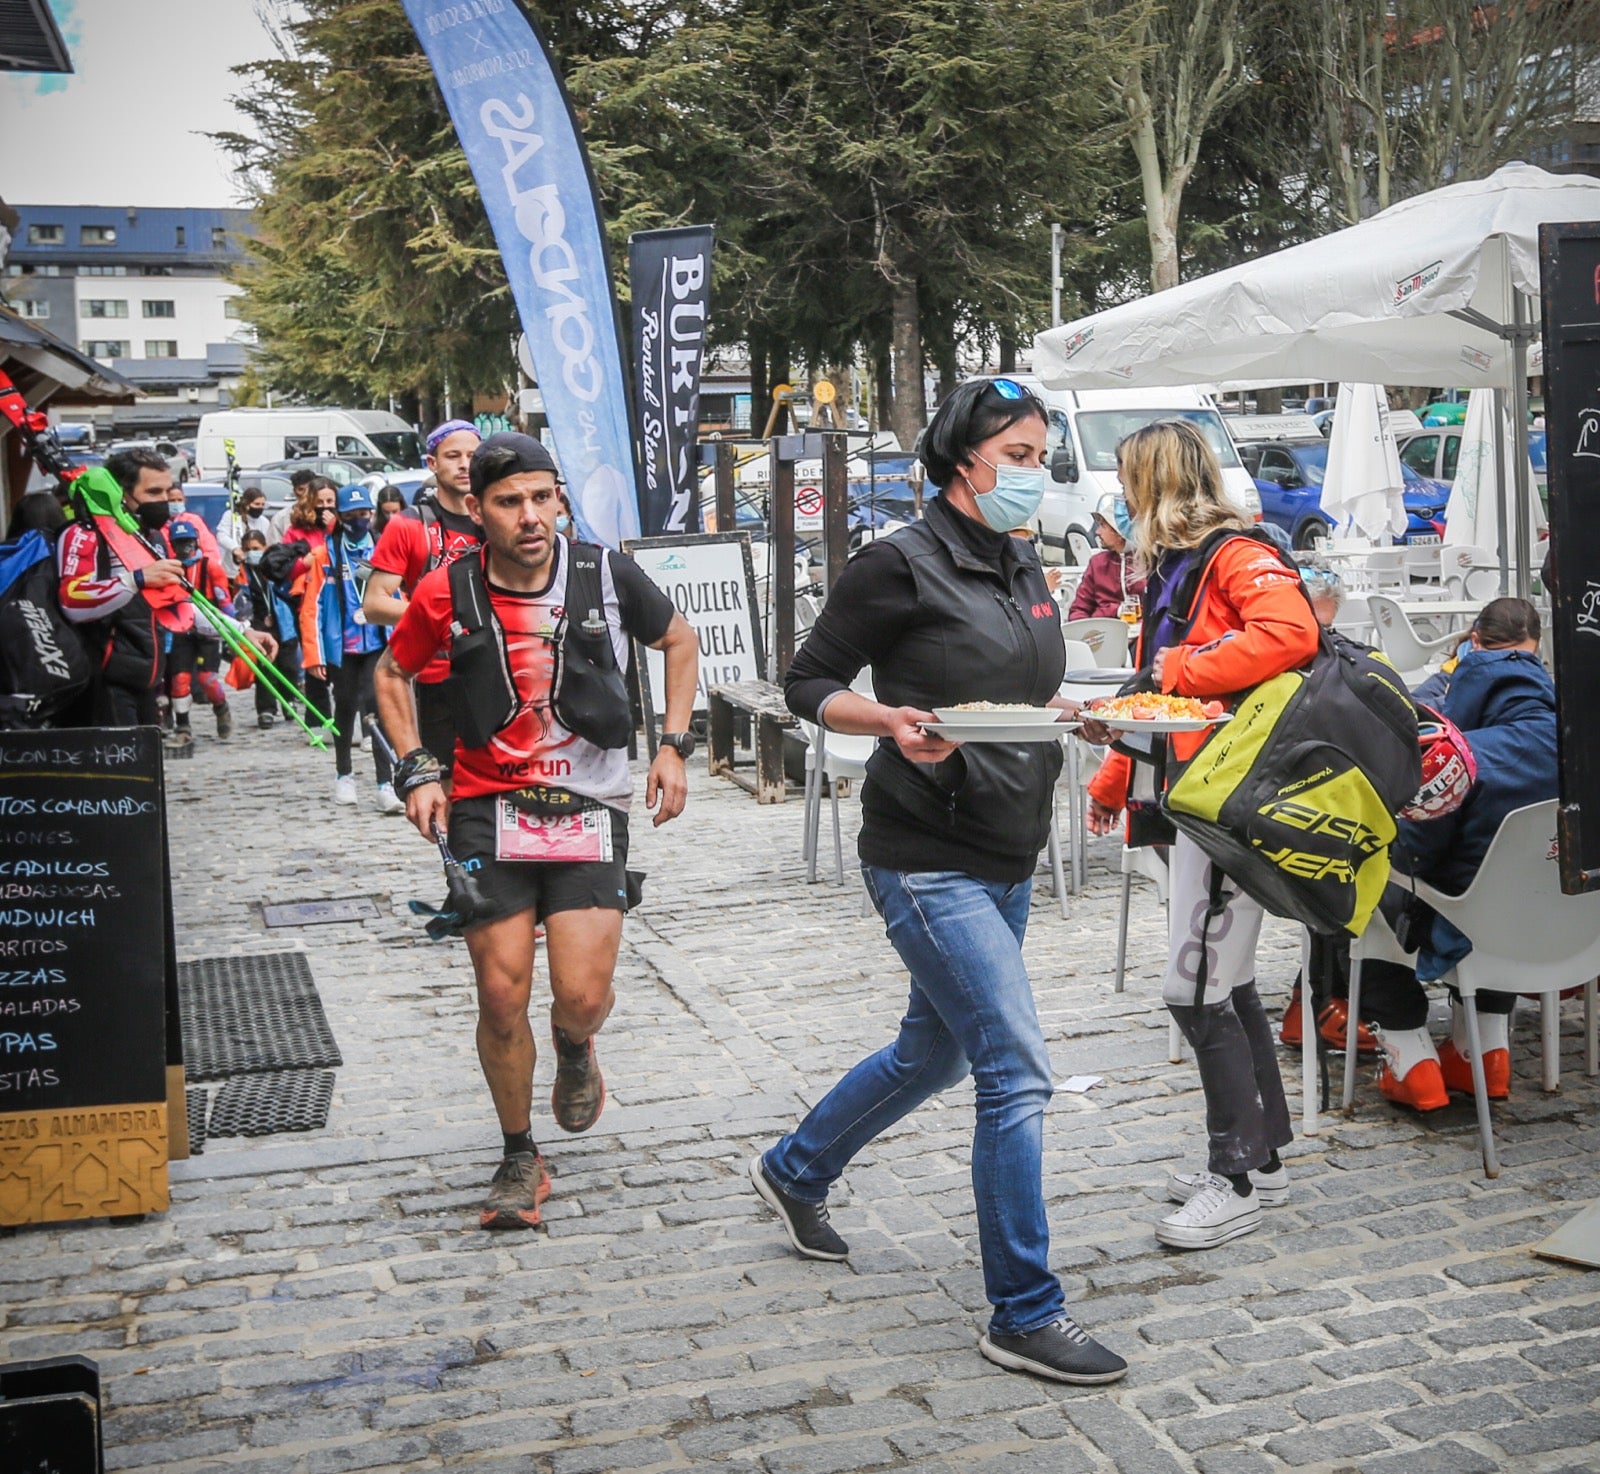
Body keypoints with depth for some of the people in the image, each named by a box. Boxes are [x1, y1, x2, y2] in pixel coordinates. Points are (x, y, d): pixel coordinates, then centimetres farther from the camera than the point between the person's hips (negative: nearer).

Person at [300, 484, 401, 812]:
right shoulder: (326, 554, -2)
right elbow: (312, 607, -4)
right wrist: (313, 654, -7)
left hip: (378, 644, 0)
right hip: (341, 646, 0)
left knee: (378, 708, -11)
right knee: (345, 708, 14)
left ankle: (386, 785, -12)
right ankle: (343, 776, 33)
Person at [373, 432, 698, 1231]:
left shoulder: (606, 573, -5)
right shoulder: (448, 593, -6)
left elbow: (680, 642, 13)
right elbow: (392, 673, 13)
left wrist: (672, 745, 4)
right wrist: (417, 770, 1)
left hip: (589, 808, 0)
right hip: (488, 808, 0)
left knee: (583, 996, -8)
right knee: (502, 1000, 0)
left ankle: (574, 1049, 32)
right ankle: (519, 1159, 22)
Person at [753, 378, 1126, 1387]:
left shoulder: (1023, 568, 12)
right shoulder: (903, 565, -12)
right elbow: (808, 685, -8)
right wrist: (892, 721, -25)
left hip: (1008, 858, 9)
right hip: (929, 859, -9)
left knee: (937, 1050, 21)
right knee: (1018, 1071, -11)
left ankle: (796, 1172, 45)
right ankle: (1025, 1314, 2)